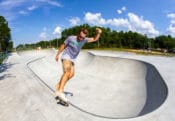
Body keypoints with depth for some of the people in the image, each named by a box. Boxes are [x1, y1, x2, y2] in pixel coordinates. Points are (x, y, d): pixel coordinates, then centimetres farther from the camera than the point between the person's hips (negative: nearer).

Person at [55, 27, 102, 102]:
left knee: (71, 74, -1)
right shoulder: (71, 38, -14)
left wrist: (98, 33, -22)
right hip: (66, 57, -6)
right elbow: (63, 46, -2)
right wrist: (57, 54, 4)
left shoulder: (84, 40, -3)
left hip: (72, 59, 7)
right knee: (67, 72, -25)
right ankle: (60, 91, -32)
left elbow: (95, 39, -3)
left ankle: (59, 85, 15)